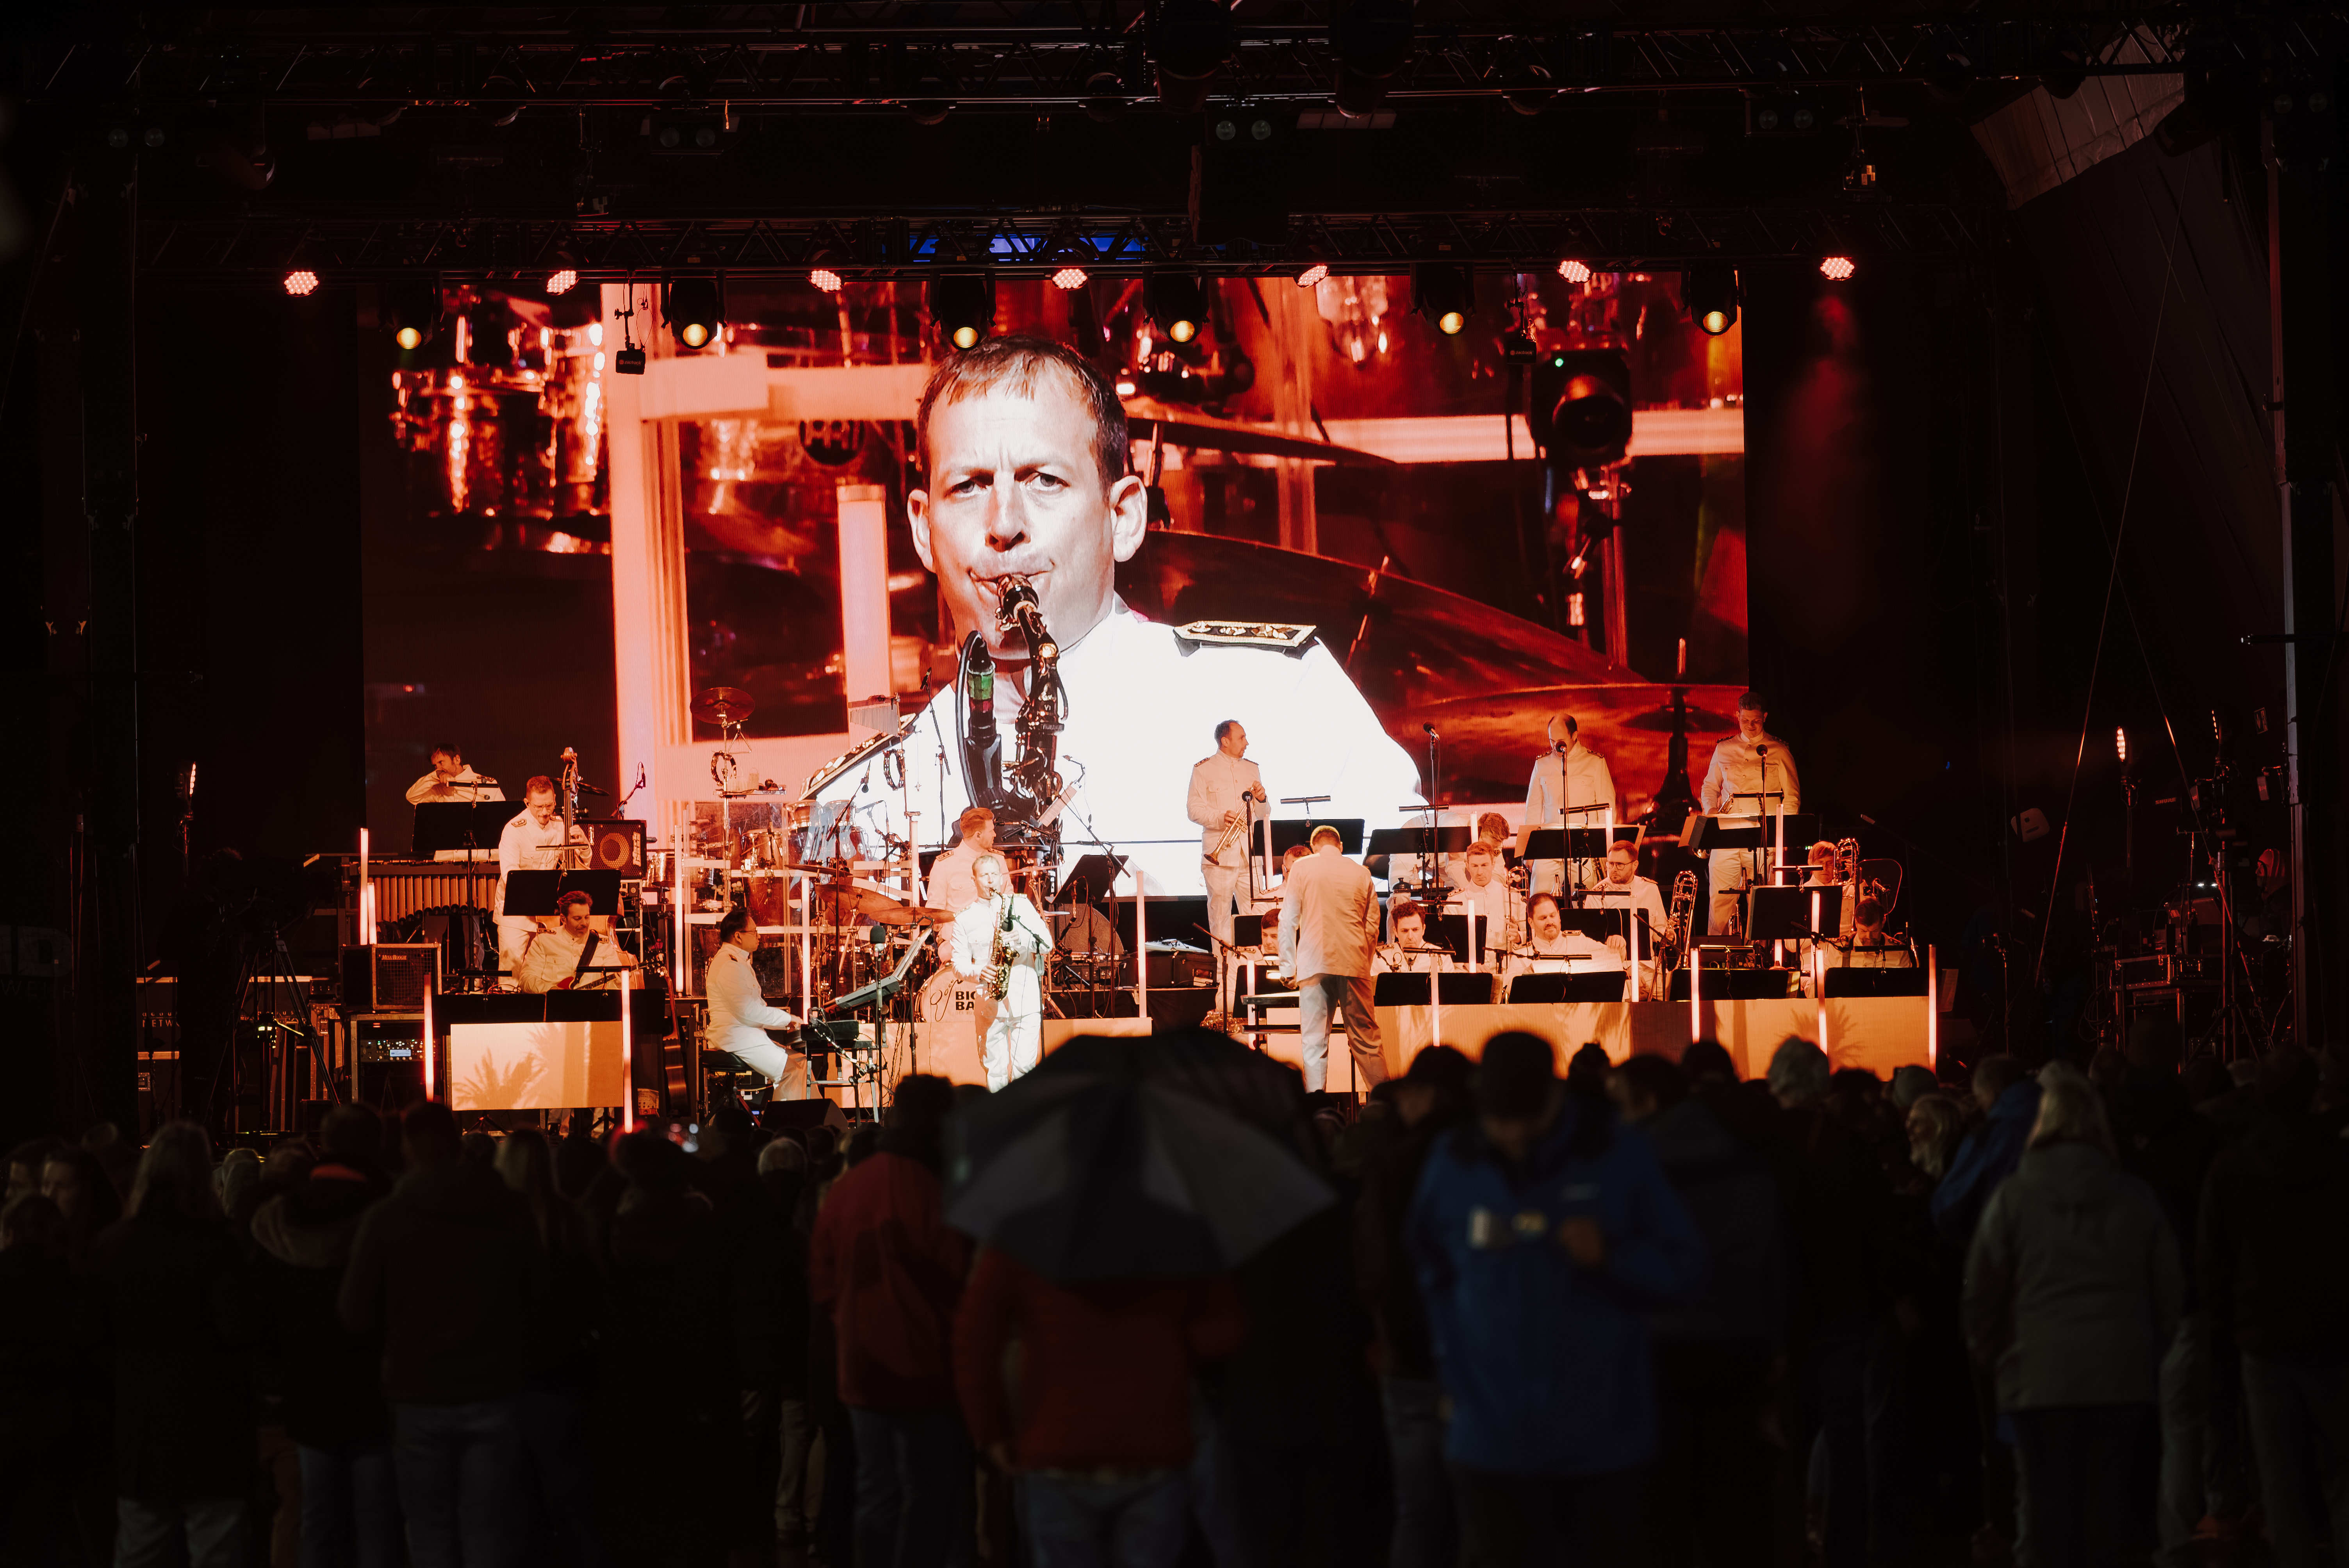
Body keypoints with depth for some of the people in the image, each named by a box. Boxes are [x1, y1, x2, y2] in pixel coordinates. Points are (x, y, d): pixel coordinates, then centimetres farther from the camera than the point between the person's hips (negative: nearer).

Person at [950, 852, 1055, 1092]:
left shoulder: (1021, 905, 9)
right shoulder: (965, 919, 9)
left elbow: (1047, 943, 3)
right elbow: (959, 964, 7)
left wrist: (1022, 938, -16)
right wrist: (978, 972, -13)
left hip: (1026, 1002, -1)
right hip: (991, 1006, 1)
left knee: (1025, 1067, -5)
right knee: (996, 1070, 2)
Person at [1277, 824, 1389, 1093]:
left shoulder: (1302, 869, 4)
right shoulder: (1361, 874, 10)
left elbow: (1288, 920, 3)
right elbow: (1373, 926, 13)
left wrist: (1289, 965, 9)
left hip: (1314, 961, -2)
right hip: (1354, 964, 2)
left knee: (1314, 1039, 0)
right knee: (1365, 1035, 7)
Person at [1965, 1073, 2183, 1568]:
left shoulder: (2012, 1199, -3)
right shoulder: (2136, 1198, 4)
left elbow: (1982, 1293, 0)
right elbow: (2170, 1290, 8)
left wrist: (1991, 1357, 14)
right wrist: (2154, 1351, 20)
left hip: (2040, 1377, -2)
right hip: (2122, 1375, 2)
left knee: (2049, 1500, 1)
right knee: (2109, 1500, 5)